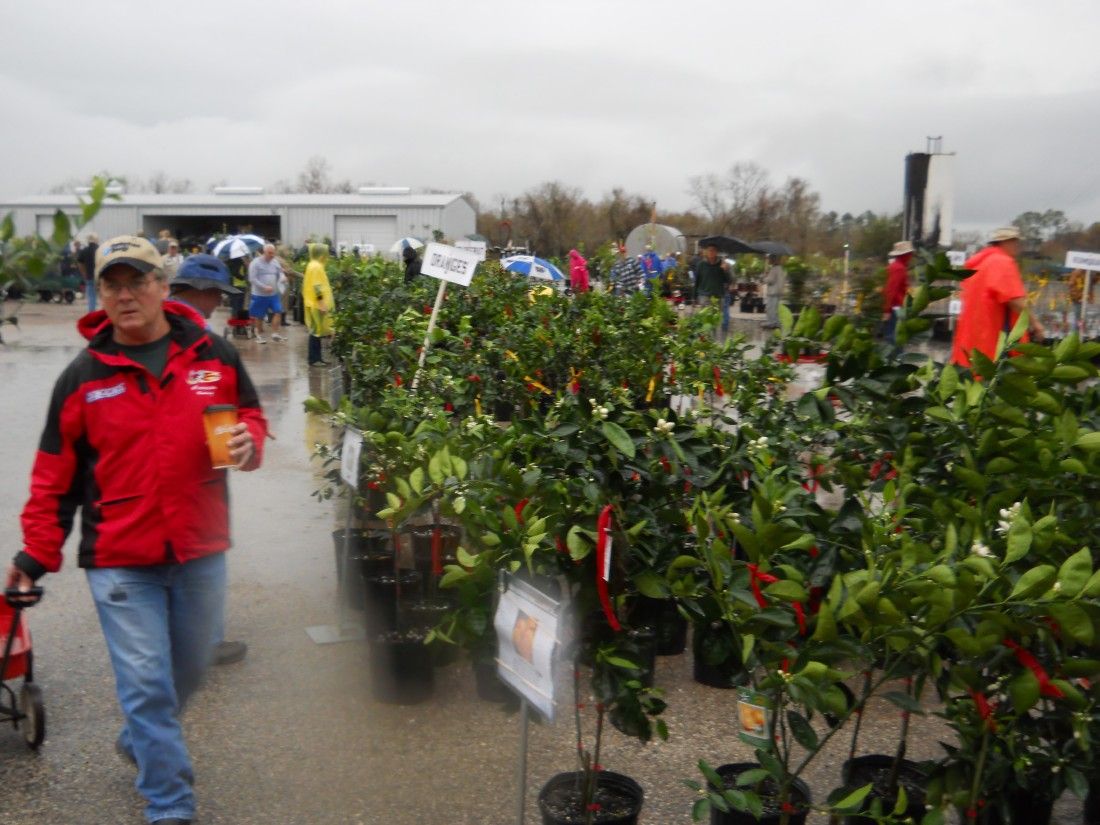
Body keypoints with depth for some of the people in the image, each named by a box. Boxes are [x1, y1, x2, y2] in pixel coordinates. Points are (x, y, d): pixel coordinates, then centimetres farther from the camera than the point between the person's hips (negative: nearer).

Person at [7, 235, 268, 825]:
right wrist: (37, 555, 2)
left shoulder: (212, 354, 0)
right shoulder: (83, 376, -2)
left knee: (189, 669, 20)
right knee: (147, 684, 0)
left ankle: (141, 743, 50)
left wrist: (248, 442, -12)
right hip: (119, 561, -2)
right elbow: (55, 477, 3)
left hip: (201, 553, 3)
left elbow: (250, 416, 11)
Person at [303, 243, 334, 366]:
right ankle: (314, 359, -2)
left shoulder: (313, 265, 15)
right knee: (317, 332, -5)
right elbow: (317, 287, -22)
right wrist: (322, 303, -23)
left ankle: (315, 357, 18)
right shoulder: (317, 267, -16)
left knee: (316, 331, 13)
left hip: (313, 303, 10)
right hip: (317, 304, -10)